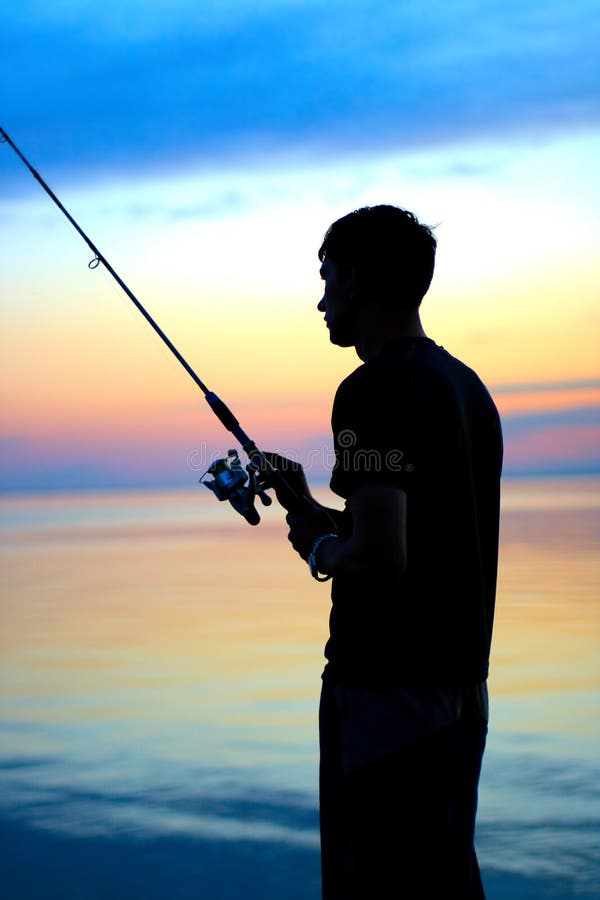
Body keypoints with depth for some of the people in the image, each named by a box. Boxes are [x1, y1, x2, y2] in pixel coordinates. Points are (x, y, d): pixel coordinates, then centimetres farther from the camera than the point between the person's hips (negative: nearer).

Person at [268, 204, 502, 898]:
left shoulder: (373, 391, -17)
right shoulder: (466, 385, 12)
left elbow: (380, 559, -25)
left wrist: (321, 549, -5)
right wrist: (315, 510, 20)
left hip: (385, 691, -9)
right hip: (461, 683, 9)